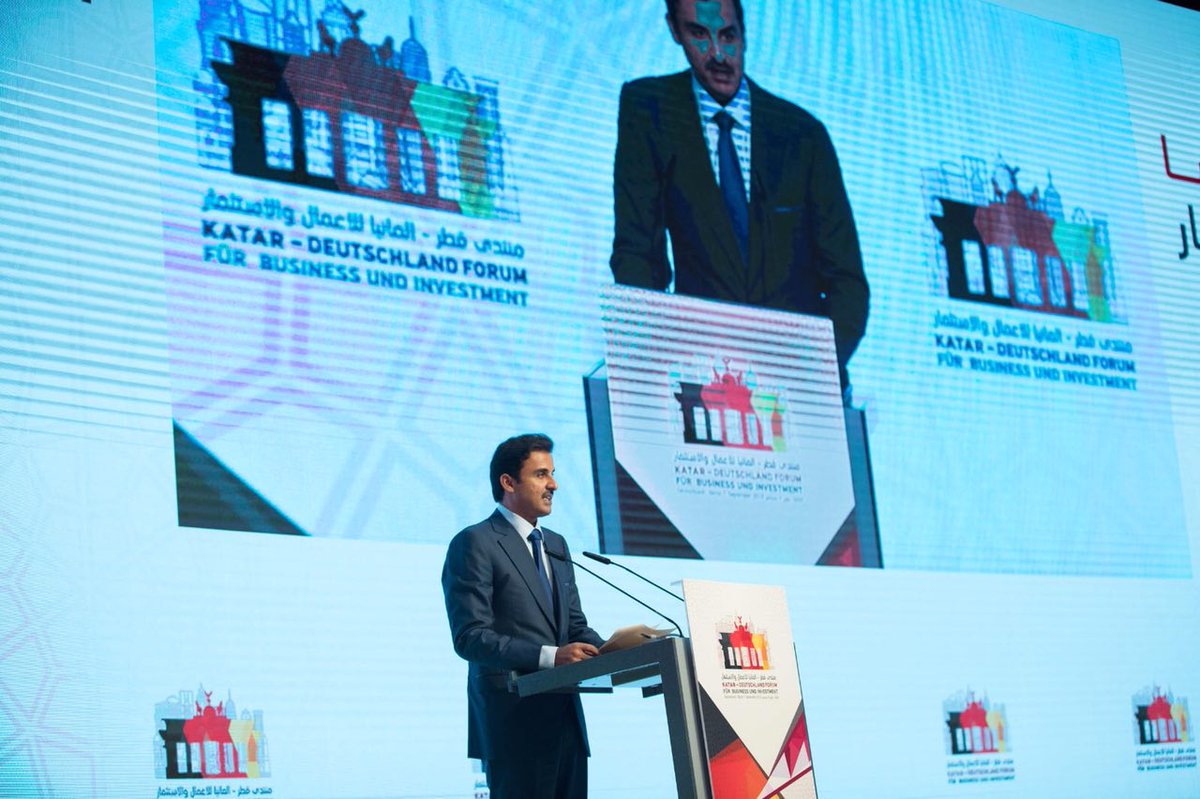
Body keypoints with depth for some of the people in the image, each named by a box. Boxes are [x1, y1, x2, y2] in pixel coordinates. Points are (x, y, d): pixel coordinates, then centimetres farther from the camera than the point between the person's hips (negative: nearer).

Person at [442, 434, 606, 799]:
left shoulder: (556, 545, 20)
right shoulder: (475, 543, -6)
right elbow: (470, 637, -15)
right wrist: (549, 656, -24)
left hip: (564, 718, 8)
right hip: (514, 721, -7)